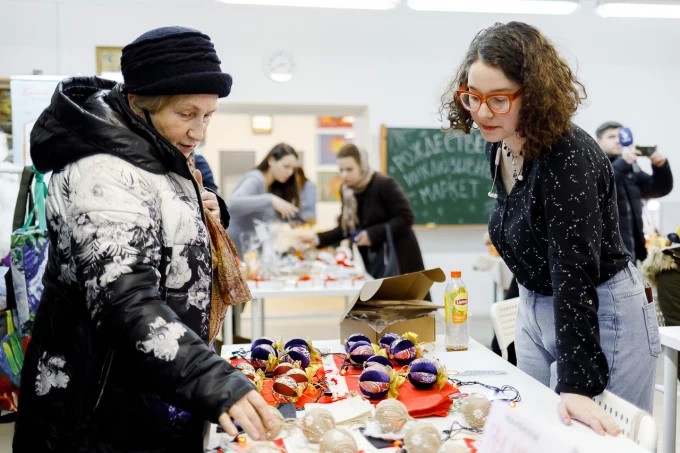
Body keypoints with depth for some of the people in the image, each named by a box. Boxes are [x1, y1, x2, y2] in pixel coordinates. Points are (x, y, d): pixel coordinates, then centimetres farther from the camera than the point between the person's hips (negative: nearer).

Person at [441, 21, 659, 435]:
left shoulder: (570, 158, -27)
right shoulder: (499, 147, -3)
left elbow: (575, 271, -33)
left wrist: (577, 385, -36)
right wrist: (530, 307, 18)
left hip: (604, 316, -8)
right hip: (534, 309, 8)